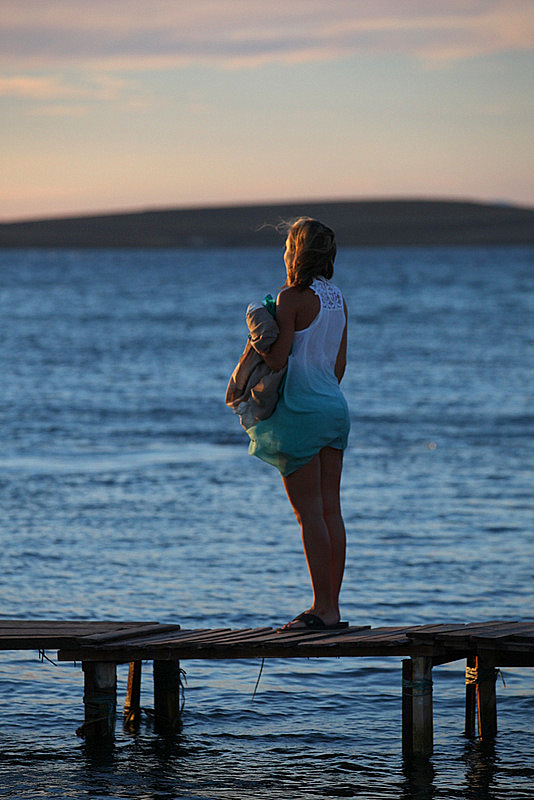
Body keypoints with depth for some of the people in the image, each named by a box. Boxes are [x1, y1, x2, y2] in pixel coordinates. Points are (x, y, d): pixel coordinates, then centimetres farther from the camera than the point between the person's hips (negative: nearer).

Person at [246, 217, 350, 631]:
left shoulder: (293, 297, -13)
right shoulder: (338, 300, 10)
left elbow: (278, 359, -16)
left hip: (302, 411, -7)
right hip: (335, 407, 7)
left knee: (309, 512, -5)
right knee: (330, 509, 7)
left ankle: (323, 608, -6)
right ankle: (332, 608, 9)